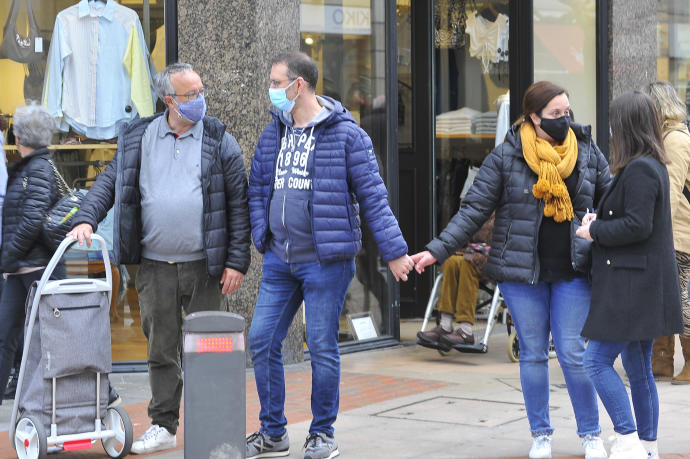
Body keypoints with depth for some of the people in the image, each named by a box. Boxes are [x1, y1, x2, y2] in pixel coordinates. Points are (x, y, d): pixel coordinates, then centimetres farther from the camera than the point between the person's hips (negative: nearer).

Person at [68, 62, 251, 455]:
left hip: (204, 264, -2)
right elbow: (111, 182, 10)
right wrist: (87, 218, -8)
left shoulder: (219, 141, 1)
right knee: (161, 349, 9)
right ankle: (164, 426, 19)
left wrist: (237, 261, -6)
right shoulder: (138, 139, 6)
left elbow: (239, 203, 0)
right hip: (155, 265, 2)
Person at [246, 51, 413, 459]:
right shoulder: (273, 134, 11)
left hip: (325, 261, -6)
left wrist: (394, 251, -9)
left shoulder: (346, 134, -8)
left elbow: (373, 196, -8)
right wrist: (261, 235, 4)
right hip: (278, 260, 6)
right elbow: (258, 189, 18)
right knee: (263, 341, 5)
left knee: (322, 346, 1)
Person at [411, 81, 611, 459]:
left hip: (573, 272, 1)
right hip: (521, 272, -1)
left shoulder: (587, 152, 5)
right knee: (532, 354, 7)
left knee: (573, 354, 0)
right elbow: (474, 209, -2)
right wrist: (438, 250, -9)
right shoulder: (506, 156, -4)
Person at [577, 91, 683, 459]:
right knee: (638, 367, 14)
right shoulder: (653, 165, 15)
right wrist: (599, 224, 7)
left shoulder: (639, 169, -17)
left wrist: (595, 231, -10)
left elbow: (638, 225, -23)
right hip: (640, 285, 10)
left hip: (634, 286, -10)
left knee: (597, 361, -8)